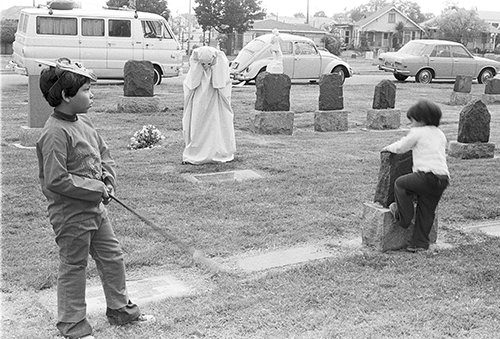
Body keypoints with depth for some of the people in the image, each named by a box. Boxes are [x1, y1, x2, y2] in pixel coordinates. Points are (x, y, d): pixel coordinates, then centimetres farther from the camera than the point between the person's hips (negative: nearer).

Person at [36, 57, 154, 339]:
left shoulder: (84, 122, 5)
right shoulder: (55, 133, -23)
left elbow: (105, 154, 15)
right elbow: (56, 179, -27)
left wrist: (108, 183, -2)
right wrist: (96, 188, -20)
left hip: (96, 207, 9)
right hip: (71, 213, -9)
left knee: (113, 257, 19)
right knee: (74, 268, 7)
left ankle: (121, 309, 37)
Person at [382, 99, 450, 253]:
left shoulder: (417, 132, 0)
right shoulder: (440, 134, 21)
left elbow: (401, 147, 9)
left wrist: (388, 148, 28)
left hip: (427, 176, -8)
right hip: (443, 179, 8)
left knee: (400, 183, 12)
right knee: (426, 211, 13)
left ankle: (403, 216, 14)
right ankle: (420, 243, 17)